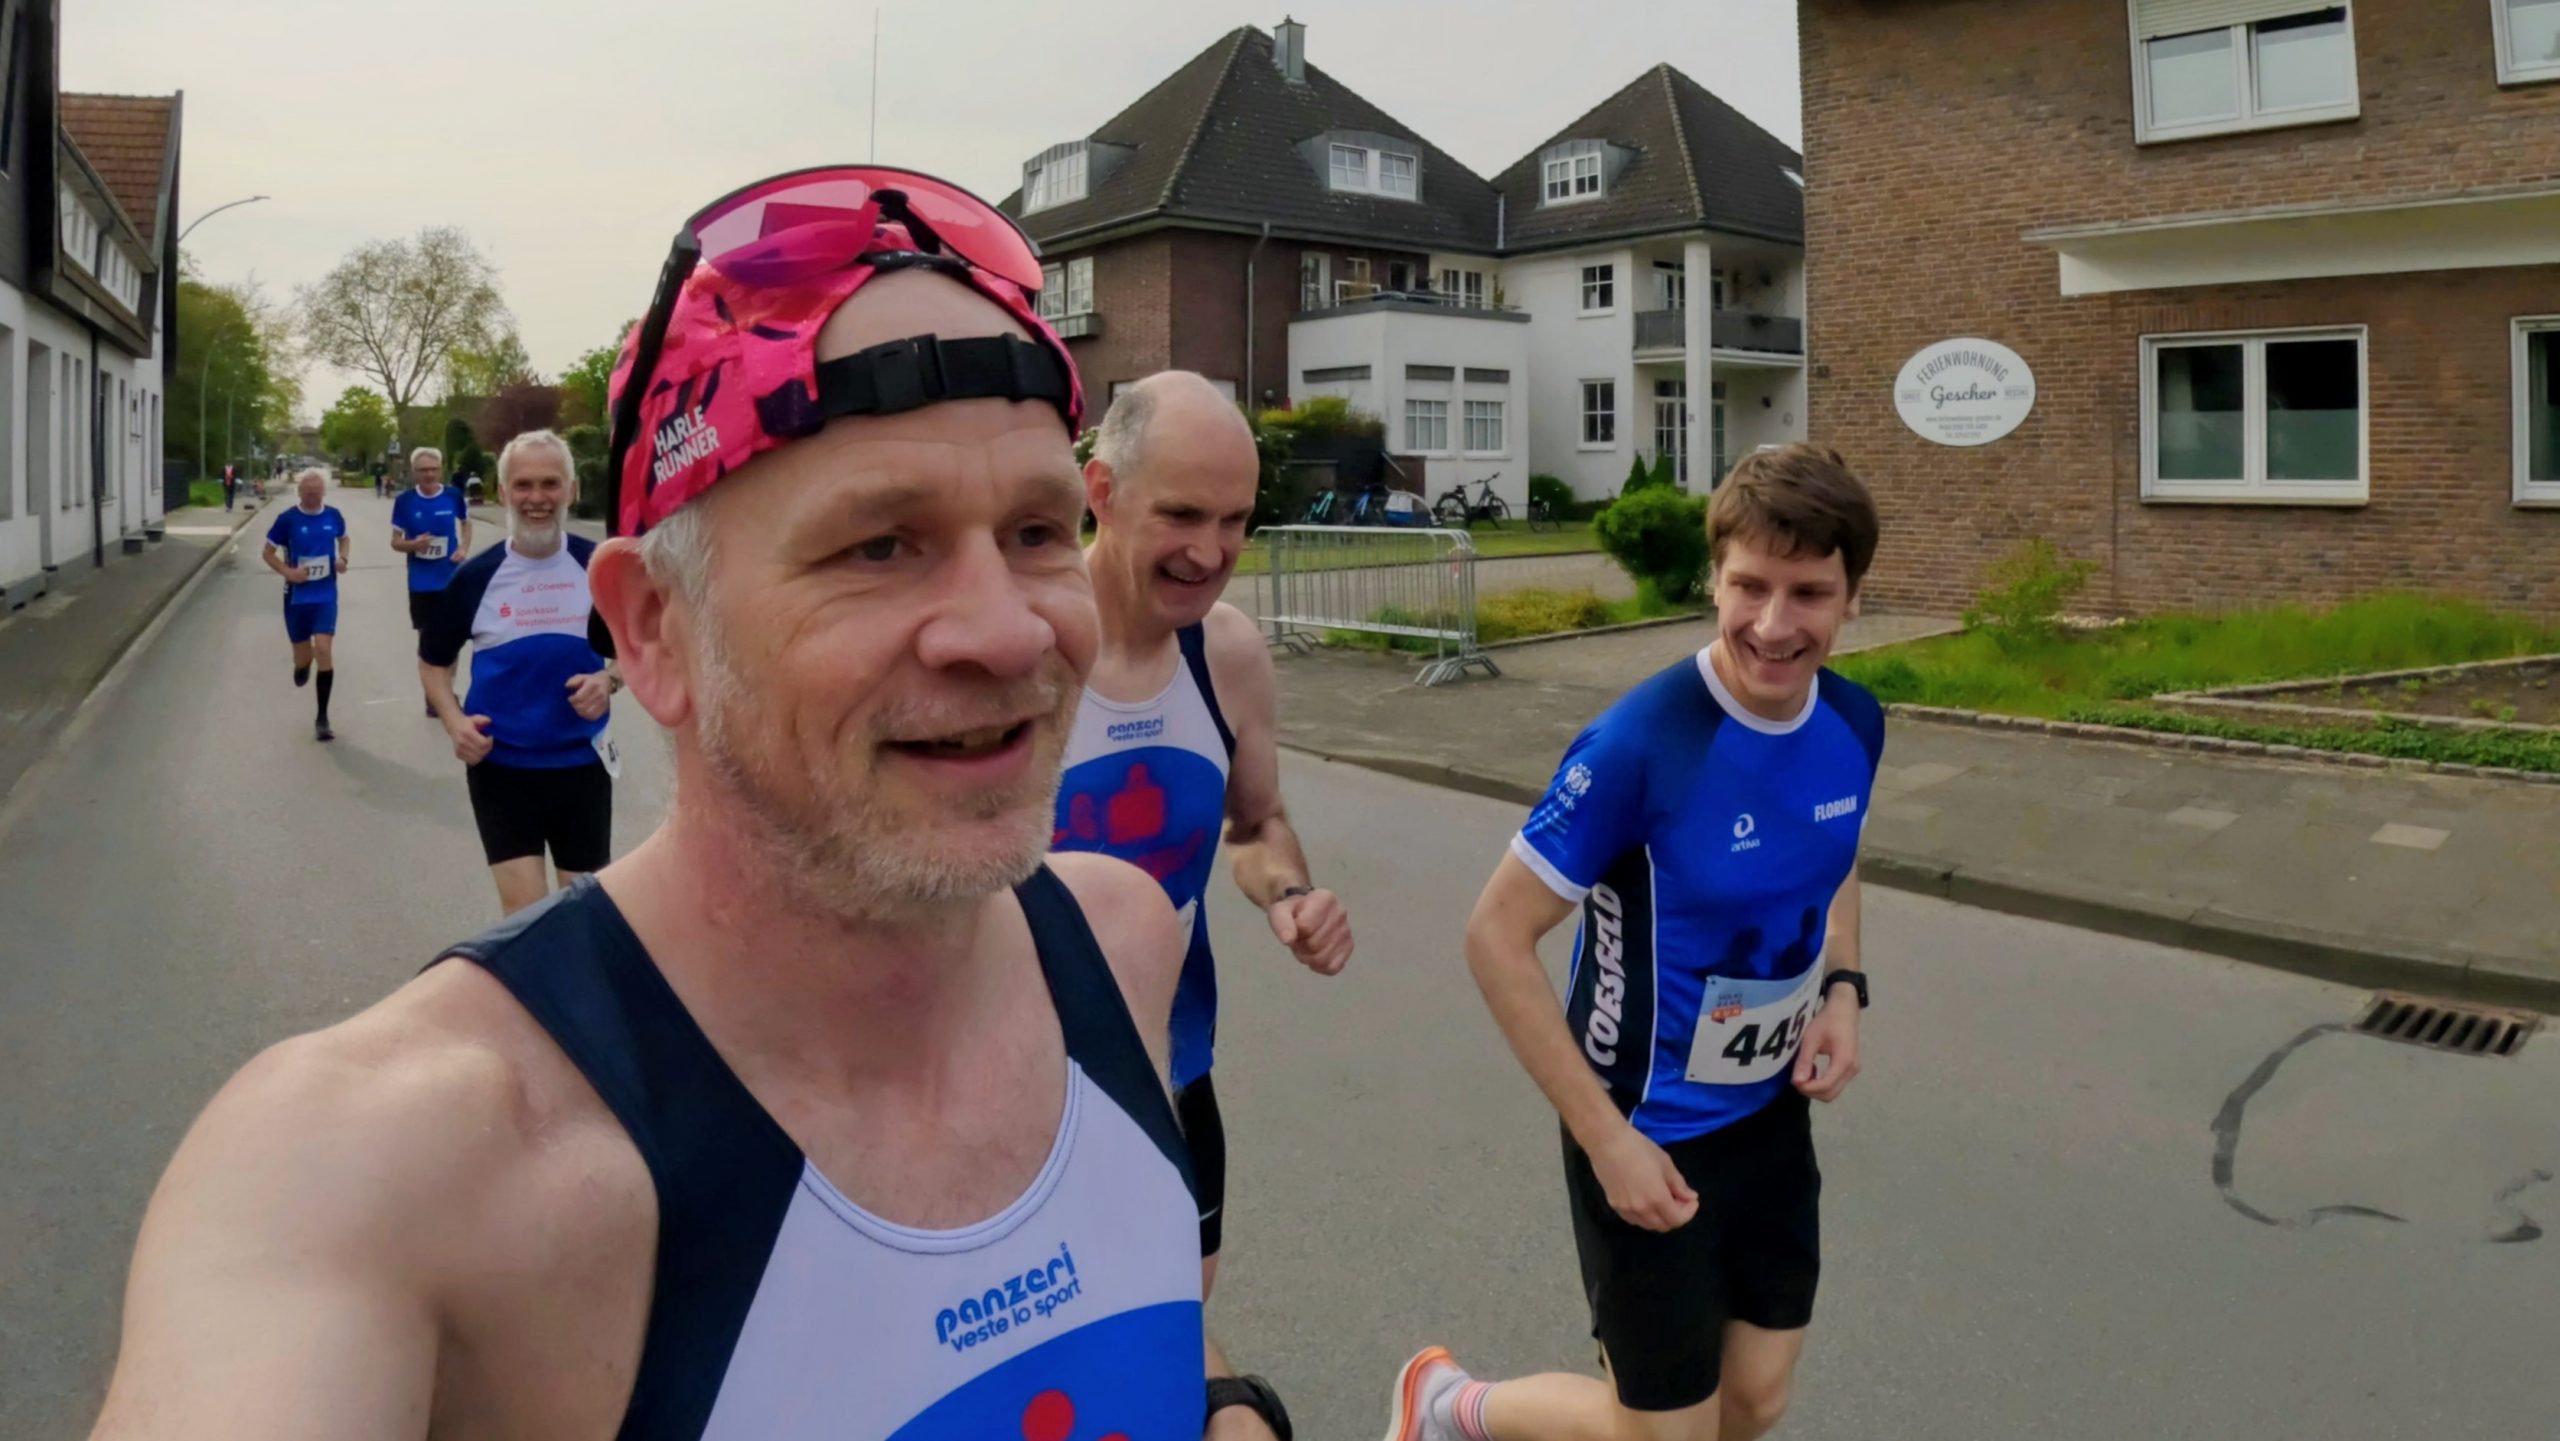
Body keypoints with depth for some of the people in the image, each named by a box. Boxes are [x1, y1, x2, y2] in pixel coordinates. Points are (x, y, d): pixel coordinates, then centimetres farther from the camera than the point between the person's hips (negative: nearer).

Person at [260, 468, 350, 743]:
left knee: (323, 649, -14)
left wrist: (343, 558, -2)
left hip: (326, 595, 0)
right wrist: (287, 571, -18)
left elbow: (343, 538, 18)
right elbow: (267, 552, -1)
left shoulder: (333, 515, -2)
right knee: (303, 655, 9)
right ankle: (302, 666, 52)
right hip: (297, 596, 0)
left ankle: (322, 718, -4)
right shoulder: (288, 519, -9)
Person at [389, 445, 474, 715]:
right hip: (421, 584, -1)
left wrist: (464, 549, -3)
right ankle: (432, 695, 20)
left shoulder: (454, 496, -4)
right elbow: (395, 542, 0)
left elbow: (466, 523, 15)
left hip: (452, 580, 1)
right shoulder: (405, 501, -6)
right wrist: (413, 545, -22)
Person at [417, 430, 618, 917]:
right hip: (501, 766, -1)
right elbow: (434, 661, 9)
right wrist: (454, 720, -9)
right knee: (525, 913, -6)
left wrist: (610, 679, -14)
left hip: (583, 763, 1)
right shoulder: (476, 577, -5)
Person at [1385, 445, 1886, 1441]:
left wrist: (1841, 989, -4)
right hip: (1651, 1132, -6)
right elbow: (1497, 936, -21)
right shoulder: (1639, 744, -28)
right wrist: (1607, 1140, -21)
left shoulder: (1855, 723, -7)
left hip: (1774, 1114, 6)